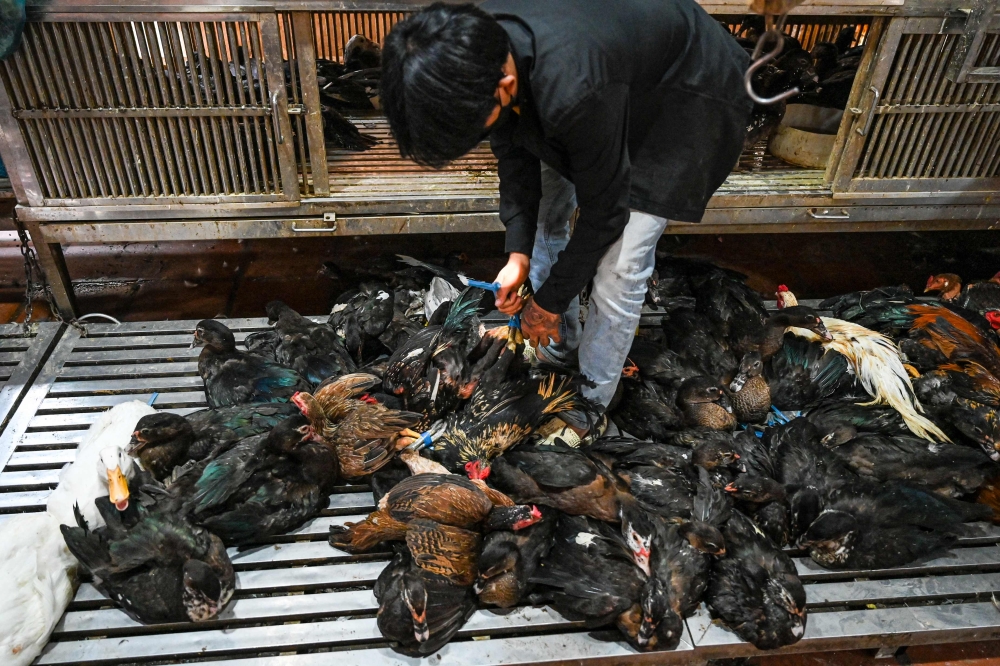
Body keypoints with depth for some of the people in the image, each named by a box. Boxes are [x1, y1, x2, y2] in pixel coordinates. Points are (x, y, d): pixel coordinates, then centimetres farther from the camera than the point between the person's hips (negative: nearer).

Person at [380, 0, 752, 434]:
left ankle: (587, 409, 12)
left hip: (685, 97, -7)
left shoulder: (574, 91, -43)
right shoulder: (476, 46, -21)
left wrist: (549, 301, -14)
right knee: (544, 214, 7)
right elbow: (514, 150, -6)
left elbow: (603, 211, -27)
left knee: (618, 267, -12)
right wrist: (518, 253, -12)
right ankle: (558, 348, 29)